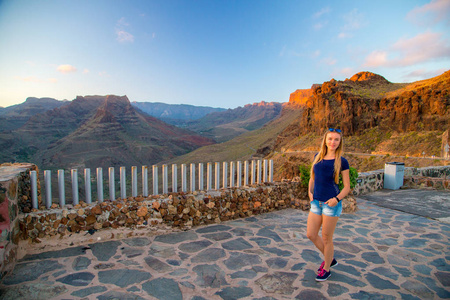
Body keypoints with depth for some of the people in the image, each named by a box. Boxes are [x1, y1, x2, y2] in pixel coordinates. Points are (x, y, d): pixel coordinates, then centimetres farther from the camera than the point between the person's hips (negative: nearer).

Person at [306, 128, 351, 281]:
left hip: (331, 204, -5)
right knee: (311, 234, 11)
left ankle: (326, 269, 30)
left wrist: (337, 199, -20)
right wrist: (310, 192, 4)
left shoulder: (341, 162, -7)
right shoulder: (317, 157, 6)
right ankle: (330, 258, 36)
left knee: (326, 238, 7)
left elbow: (347, 187, -5)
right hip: (316, 203, 5)